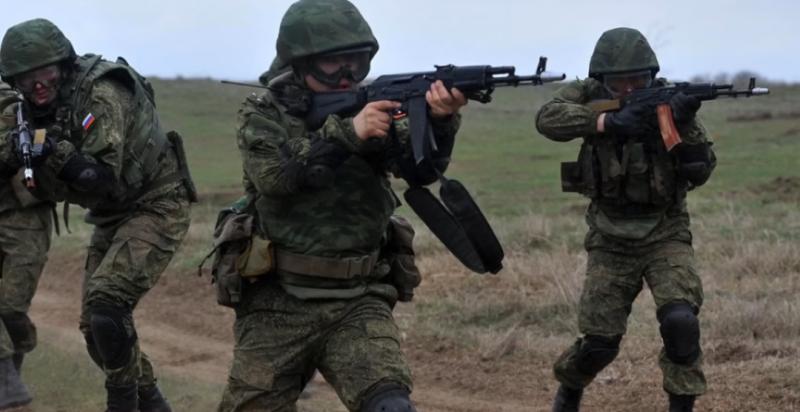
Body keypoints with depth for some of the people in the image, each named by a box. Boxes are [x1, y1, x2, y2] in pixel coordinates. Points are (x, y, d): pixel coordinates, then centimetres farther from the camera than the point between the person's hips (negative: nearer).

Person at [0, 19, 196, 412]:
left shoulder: (101, 94, -23)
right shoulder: (40, 108, 1)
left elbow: (102, 177, -27)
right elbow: (55, 189, 0)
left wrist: (55, 151, -37)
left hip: (156, 206, -9)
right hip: (111, 216, 9)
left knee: (106, 302, -24)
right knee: (94, 323, 6)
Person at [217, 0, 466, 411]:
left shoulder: (373, 108, 4)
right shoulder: (263, 115, -1)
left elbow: (420, 166, -12)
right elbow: (274, 174, -20)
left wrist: (440, 120, -34)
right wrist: (347, 132, -32)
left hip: (358, 304, 1)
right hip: (277, 307, -1)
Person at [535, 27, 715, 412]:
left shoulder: (666, 102, -8)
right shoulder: (590, 96, -7)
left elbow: (699, 173, -13)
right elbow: (547, 118, -27)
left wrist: (686, 124, -29)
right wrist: (608, 122, -38)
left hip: (664, 235, 0)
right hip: (611, 240, 0)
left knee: (680, 320, -23)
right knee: (599, 341, 1)